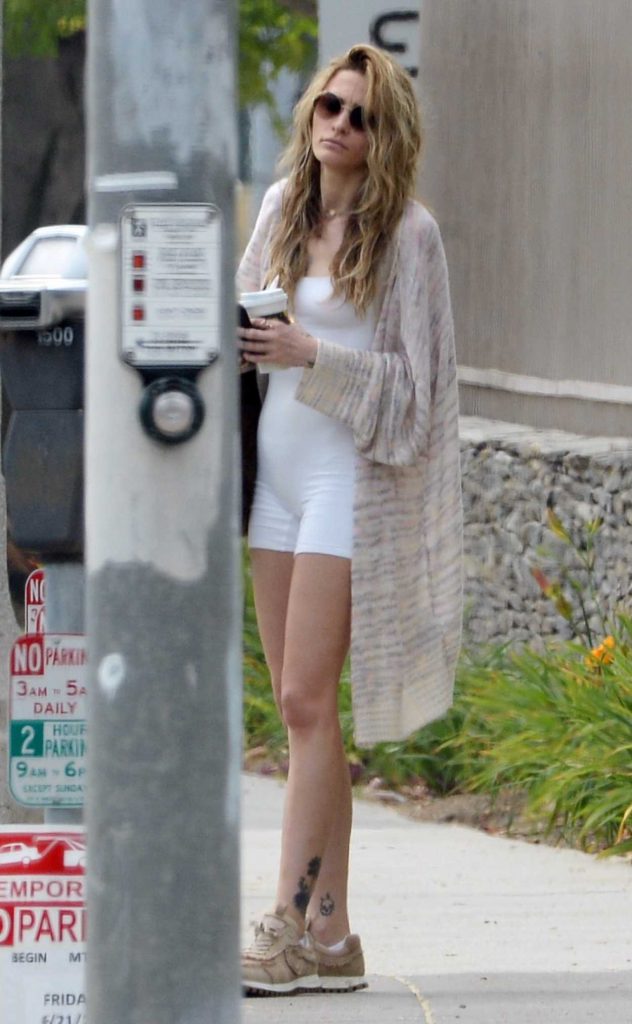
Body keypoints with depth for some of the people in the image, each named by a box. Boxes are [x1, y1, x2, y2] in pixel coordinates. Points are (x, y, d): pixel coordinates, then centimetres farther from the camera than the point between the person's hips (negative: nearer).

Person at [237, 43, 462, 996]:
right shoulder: (283, 206, 11)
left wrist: (312, 356, -20)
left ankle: (292, 926, -12)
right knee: (298, 708, 5)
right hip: (278, 470, 7)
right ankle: (331, 931, 8)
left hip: (349, 478, -7)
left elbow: (414, 383, -8)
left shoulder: (407, 233, -7)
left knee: (307, 700, -12)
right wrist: (241, 341, 1)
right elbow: (245, 314, 23)